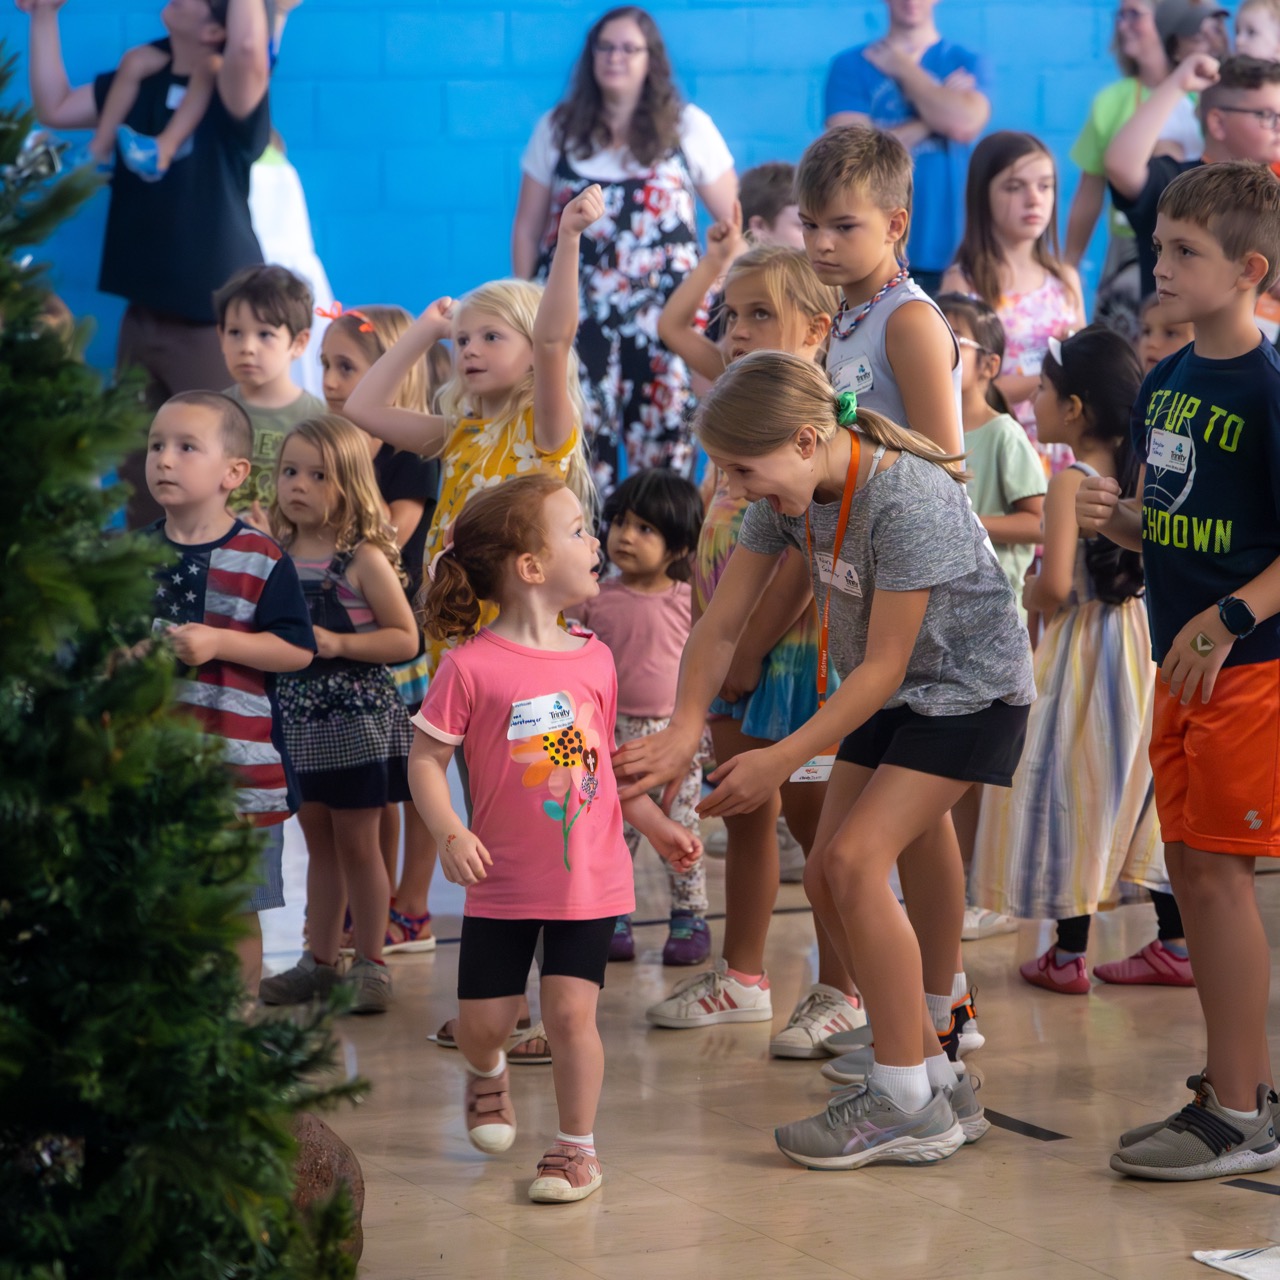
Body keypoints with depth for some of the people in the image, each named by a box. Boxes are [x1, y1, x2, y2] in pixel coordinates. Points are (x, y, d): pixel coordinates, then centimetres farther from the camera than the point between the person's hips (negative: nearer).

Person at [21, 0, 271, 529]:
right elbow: (54, 108, 11)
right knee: (138, 465, 17)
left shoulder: (233, 89, -14)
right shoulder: (142, 77, 9)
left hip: (214, 319, -8)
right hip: (144, 315, 8)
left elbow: (249, 49, -38)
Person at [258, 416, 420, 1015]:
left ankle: (370, 962, 13)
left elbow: (405, 638, -12)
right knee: (318, 842, 15)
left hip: (355, 719, -5)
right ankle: (320, 959, 24)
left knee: (357, 843, 2)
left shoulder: (364, 559, -11)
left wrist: (337, 643, -21)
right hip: (297, 719, 5)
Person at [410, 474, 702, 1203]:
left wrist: (659, 826, 15)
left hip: (590, 876, 2)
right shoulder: (472, 666, -13)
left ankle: (579, 1147, 12)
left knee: (572, 1011, -5)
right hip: (502, 880, -2)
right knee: (483, 1020, 5)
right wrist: (449, 833, -23)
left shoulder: (593, 658, 3)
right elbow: (427, 759, -9)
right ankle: (488, 1075, 41)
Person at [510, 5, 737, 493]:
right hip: (577, 313, 1)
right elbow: (527, 228, 13)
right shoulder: (558, 129, 11)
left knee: (663, 450, -5)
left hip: (666, 317, -1)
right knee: (581, 448, -6)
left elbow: (735, 222, 6)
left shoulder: (688, 127, 6)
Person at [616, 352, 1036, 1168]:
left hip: (970, 689, -8)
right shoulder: (786, 498, -6)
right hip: (891, 696, 9)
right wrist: (684, 731, -20)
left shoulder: (907, 501, -30)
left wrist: (782, 761, -24)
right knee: (828, 878, 1)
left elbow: (883, 666, -25)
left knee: (857, 857, -20)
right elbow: (722, 624, -5)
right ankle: (939, 1084, 12)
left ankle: (908, 1104, -12)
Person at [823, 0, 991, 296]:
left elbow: (966, 123, -12)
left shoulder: (968, 64, 9)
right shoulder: (850, 66, 6)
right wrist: (932, 121, -6)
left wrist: (902, 68, -1)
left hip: (950, 254, 1)